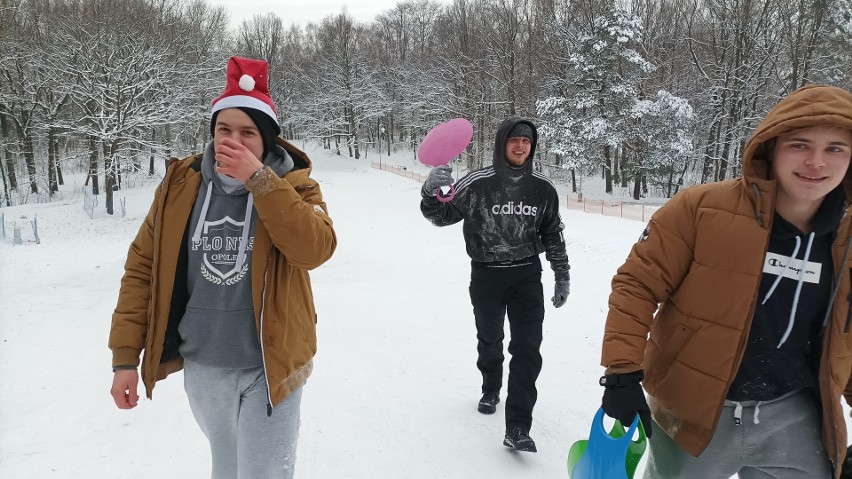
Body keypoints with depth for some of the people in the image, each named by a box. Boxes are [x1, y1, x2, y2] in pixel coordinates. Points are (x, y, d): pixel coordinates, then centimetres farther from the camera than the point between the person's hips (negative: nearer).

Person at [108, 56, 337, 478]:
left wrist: (258, 180, -27)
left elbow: (315, 249, -25)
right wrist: (125, 355, -2)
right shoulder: (180, 184, -3)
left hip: (269, 366, -2)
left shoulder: (294, 186, -8)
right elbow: (142, 269, 1)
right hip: (202, 366, 3)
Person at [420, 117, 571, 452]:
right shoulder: (477, 183, -10)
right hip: (486, 274, 0)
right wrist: (432, 191, -27)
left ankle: (517, 427, -2)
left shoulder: (542, 188, -2)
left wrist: (562, 277, 11)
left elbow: (553, 235, 9)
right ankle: (491, 390, 46)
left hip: (526, 275, 1)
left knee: (527, 348, -8)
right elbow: (441, 216, -6)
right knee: (489, 341, 18)